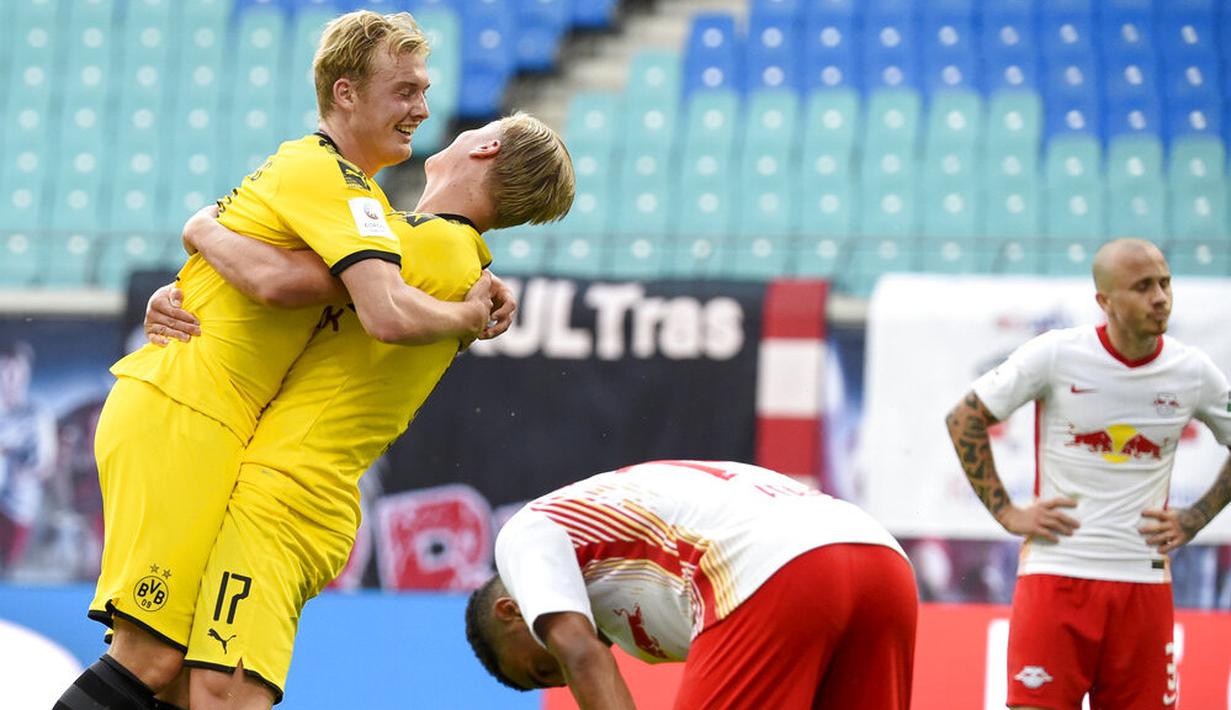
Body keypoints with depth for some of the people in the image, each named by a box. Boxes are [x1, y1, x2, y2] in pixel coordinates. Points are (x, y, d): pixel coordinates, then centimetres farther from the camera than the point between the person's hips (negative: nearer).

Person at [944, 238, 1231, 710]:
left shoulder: (1193, 373, 2)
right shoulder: (1056, 355, -5)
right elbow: (964, 420, 2)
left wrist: (1192, 521, 8)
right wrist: (1006, 512, -2)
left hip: (1144, 579, 3)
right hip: (1056, 575, -3)